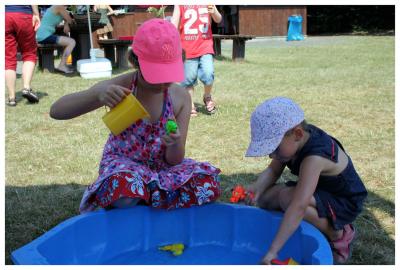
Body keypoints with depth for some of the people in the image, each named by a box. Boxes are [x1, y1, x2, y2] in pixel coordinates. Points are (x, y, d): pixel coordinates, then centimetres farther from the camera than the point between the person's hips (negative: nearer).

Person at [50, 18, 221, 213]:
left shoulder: (180, 97, -10)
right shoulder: (119, 87, -15)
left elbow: (174, 160, -8)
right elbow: (56, 111, -20)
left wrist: (175, 144, -34)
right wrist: (97, 94, -38)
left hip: (161, 166, 3)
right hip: (122, 164, -2)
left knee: (209, 185, -22)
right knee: (125, 192, -38)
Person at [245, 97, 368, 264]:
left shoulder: (314, 158, -36)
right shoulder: (296, 141, -12)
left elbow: (298, 207, -44)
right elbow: (272, 171, -2)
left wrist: (273, 250, -46)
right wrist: (258, 187, -25)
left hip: (344, 204, -8)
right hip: (321, 192, 8)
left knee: (288, 198, -32)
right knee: (265, 198, -4)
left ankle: (337, 235, -9)